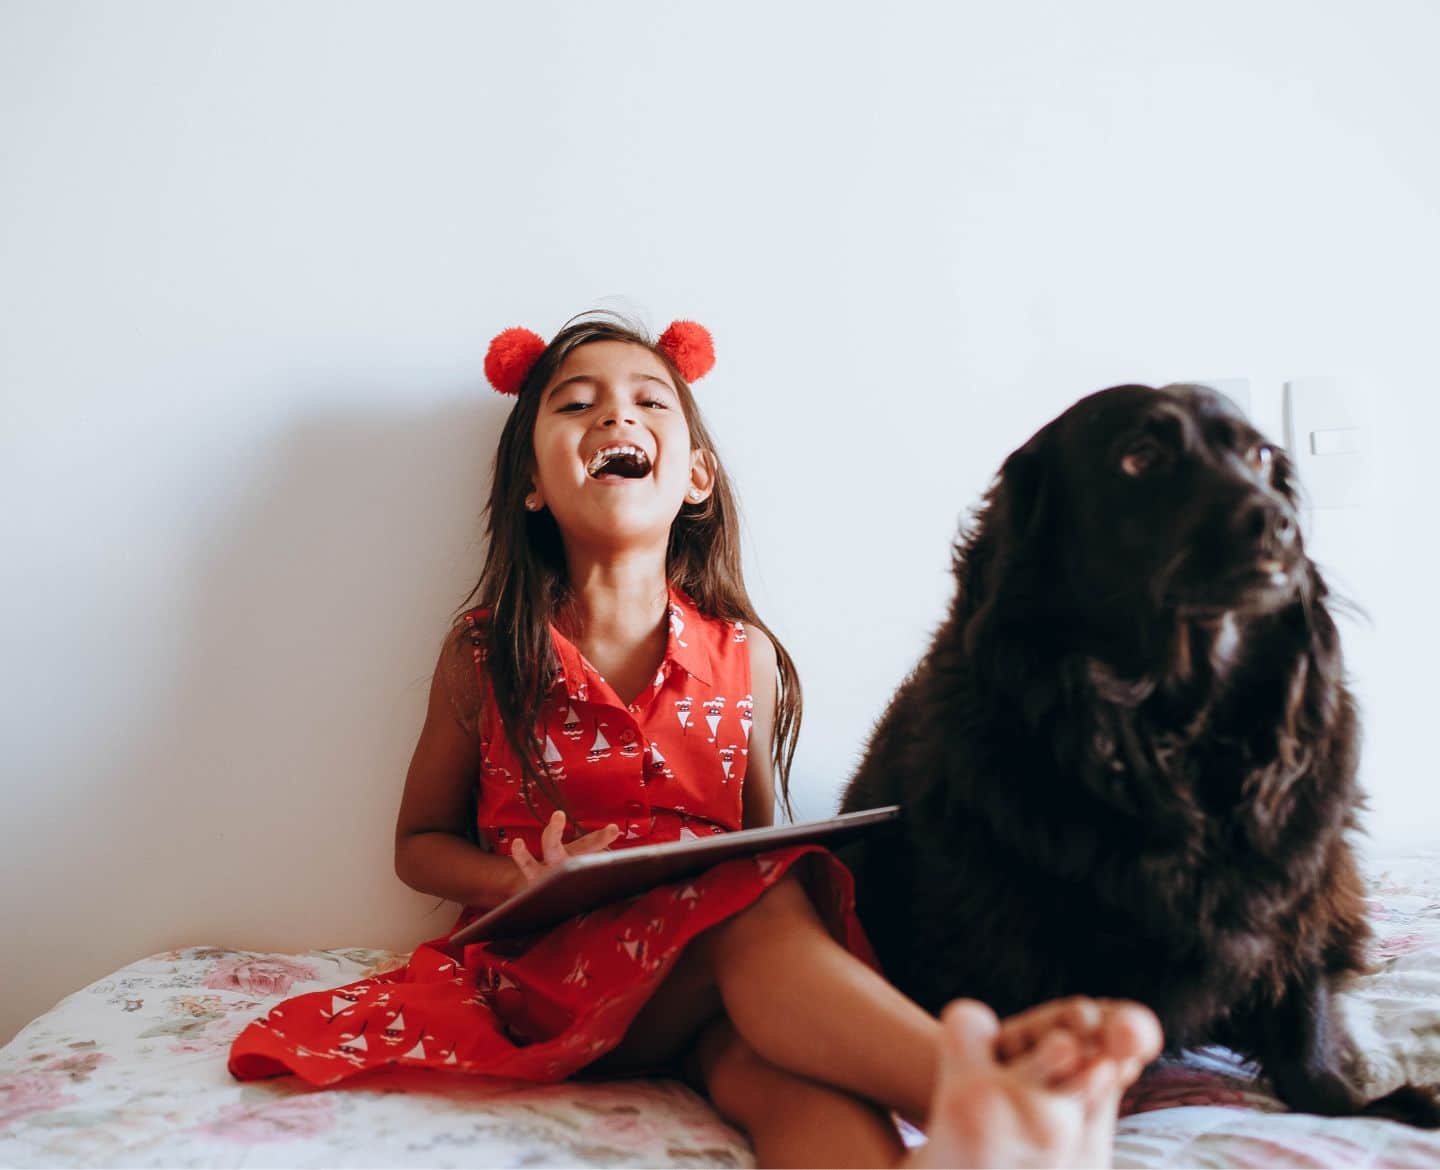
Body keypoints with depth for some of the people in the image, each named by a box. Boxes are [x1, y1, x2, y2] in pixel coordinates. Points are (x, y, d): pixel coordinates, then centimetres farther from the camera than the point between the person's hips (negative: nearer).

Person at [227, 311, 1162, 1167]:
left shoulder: (744, 658, 8)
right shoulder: (487, 655, 5)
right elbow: (419, 843, 13)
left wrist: (799, 877, -11)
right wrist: (529, 880, -10)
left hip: (714, 982, 2)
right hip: (549, 968, -2)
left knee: (780, 1067, -36)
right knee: (758, 911, -35)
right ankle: (965, 1086, -57)